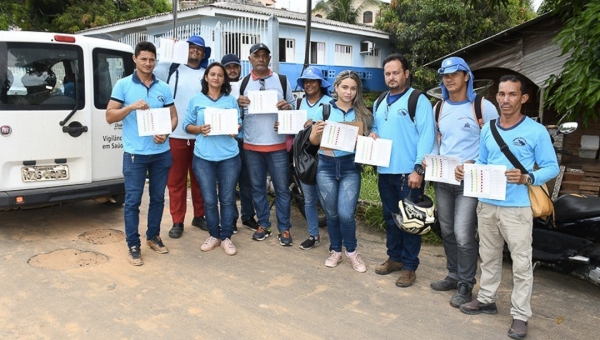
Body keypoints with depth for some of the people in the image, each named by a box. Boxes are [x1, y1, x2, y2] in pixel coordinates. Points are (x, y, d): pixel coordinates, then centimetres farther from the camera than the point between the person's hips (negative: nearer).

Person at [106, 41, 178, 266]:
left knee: (158, 198, 13)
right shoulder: (123, 85, -1)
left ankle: (153, 237, 30)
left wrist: (165, 133, -12)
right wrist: (131, 107, -20)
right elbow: (109, 116, -4)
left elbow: (173, 117, 8)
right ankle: (133, 245, 12)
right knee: (132, 201, 1)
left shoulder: (164, 87, 7)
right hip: (135, 154, -3)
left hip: (161, 152, 3)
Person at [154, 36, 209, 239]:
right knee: (176, 180, 6)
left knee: (199, 179, 13)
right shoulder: (172, 69, 4)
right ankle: (177, 222, 16)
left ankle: (199, 216, 28)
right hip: (176, 135, -2)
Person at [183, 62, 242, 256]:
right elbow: (187, 125, 7)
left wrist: (235, 129, -9)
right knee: (209, 200, 4)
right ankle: (214, 236, 20)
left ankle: (226, 238, 15)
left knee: (227, 199, 4)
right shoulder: (196, 100, 7)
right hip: (203, 157, 0)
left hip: (229, 156, 1)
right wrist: (199, 129, -12)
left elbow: (239, 123, 13)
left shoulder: (231, 100, 9)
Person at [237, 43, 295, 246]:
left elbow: (293, 107, 8)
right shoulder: (243, 83, 6)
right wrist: (238, 103, -12)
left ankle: (284, 228, 14)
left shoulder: (282, 80, 4)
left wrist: (288, 107, -15)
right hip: (251, 145, 2)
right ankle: (263, 225, 24)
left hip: (278, 145, -1)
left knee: (282, 188, 4)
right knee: (257, 187, 11)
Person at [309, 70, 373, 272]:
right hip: (326, 165, 1)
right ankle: (335, 250, 31)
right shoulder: (325, 109, 2)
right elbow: (314, 141, 4)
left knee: (345, 214, -9)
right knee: (331, 213, 10)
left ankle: (351, 251, 18)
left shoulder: (363, 113, 4)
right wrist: (317, 131, -18)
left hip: (350, 166, -1)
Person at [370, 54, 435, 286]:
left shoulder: (418, 100, -7)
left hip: (408, 172, -7)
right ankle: (394, 258, 30)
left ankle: (409, 266, 13)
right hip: (385, 171, 7)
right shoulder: (381, 102, 16)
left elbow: (427, 136, -14)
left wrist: (418, 169, -20)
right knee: (390, 218, 15)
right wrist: (373, 135, 0)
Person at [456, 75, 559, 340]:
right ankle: (486, 299, 33)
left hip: (516, 208, -5)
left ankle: (520, 315, 13)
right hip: (486, 204, 5)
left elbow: (551, 167, -7)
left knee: (521, 264, 2)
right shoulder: (487, 129, 9)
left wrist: (527, 178, -24)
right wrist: (466, 171, -3)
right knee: (489, 257, 18)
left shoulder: (536, 131, -7)